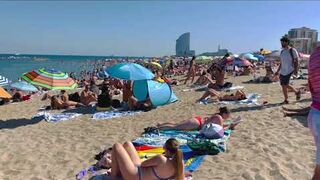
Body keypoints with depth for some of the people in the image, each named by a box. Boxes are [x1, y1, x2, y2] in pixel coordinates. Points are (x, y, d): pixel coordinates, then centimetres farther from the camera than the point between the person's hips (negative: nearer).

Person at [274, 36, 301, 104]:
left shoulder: (292, 50, -5)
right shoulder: (282, 51, 14)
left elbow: (296, 61, -7)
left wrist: (295, 69, -17)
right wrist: (277, 71, 16)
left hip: (289, 71, -7)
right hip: (282, 71, 7)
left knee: (285, 85, -13)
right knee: (283, 85, 4)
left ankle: (297, 92, 11)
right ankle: (286, 100, 14)